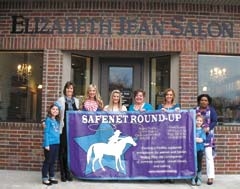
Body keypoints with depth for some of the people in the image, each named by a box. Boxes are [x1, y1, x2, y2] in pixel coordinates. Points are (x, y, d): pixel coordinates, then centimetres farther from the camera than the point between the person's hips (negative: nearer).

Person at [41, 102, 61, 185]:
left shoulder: (57, 121, 13)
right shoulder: (48, 120, -7)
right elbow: (46, 132, -10)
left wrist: (58, 141, 7)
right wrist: (46, 144, -15)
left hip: (56, 143, 7)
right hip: (50, 143, -7)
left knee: (53, 161, 15)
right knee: (47, 161, 2)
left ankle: (52, 177, 25)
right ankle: (45, 178, 11)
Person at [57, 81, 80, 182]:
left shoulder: (76, 101, 13)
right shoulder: (61, 100, 2)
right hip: (64, 128, -3)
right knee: (63, 151, 2)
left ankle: (68, 172, 17)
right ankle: (63, 173, 12)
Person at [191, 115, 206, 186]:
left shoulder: (202, 130, 0)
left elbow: (202, 140, -12)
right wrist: (197, 139, -16)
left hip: (200, 149, 0)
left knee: (199, 165, 8)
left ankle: (199, 179, 18)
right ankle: (193, 179, 15)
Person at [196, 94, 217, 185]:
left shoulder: (211, 110, 6)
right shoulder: (195, 110, 11)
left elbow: (214, 121, -3)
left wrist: (208, 128, -18)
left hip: (207, 135, -2)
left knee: (209, 156, -5)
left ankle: (210, 177, -1)